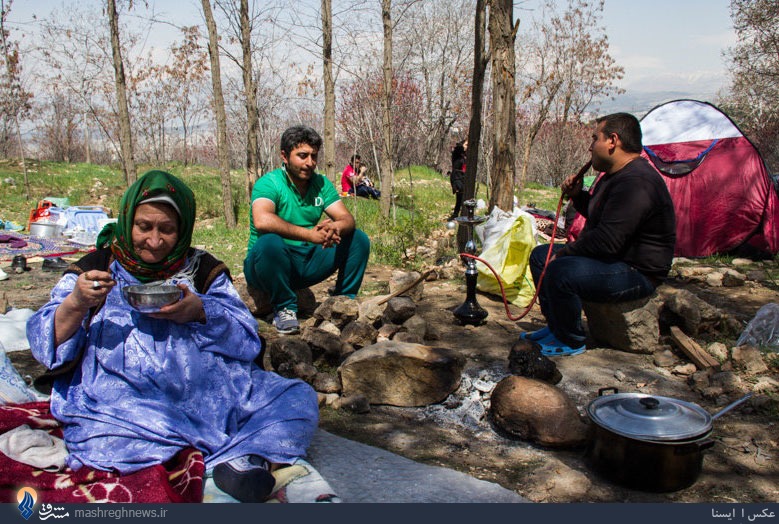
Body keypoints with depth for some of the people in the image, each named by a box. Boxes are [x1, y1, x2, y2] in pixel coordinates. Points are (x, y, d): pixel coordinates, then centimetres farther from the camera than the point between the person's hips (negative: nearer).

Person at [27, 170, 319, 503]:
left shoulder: (203, 270, 17)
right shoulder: (97, 268, 14)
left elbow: (248, 342, 8)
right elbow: (45, 346, 7)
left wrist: (202, 311, -11)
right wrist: (76, 304, -14)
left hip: (213, 390, 2)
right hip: (122, 398, -1)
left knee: (298, 399, -18)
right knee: (106, 443, -35)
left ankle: (240, 463, -38)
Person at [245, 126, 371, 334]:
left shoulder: (321, 183, 5)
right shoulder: (269, 183, -14)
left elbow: (348, 219, -5)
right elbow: (262, 221, -34)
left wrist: (335, 227, -31)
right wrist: (311, 234, -36)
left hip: (307, 264, 5)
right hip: (273, 264, -5)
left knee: (359, 239, -6)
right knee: (270, 242, -38)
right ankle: (284, 308, -17)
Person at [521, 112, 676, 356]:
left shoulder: (636, 183, -25)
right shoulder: (616, 175, 12)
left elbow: (607, 240, -31)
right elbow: (596, 214, 27)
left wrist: (565, 252, -17)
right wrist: (577, 195, 8)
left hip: (636, 273, -12)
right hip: (614, 258, 12)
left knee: (560, 271, -32)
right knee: (540, 255, 12)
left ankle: (570, 341, -9)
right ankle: (556, 326, 17)